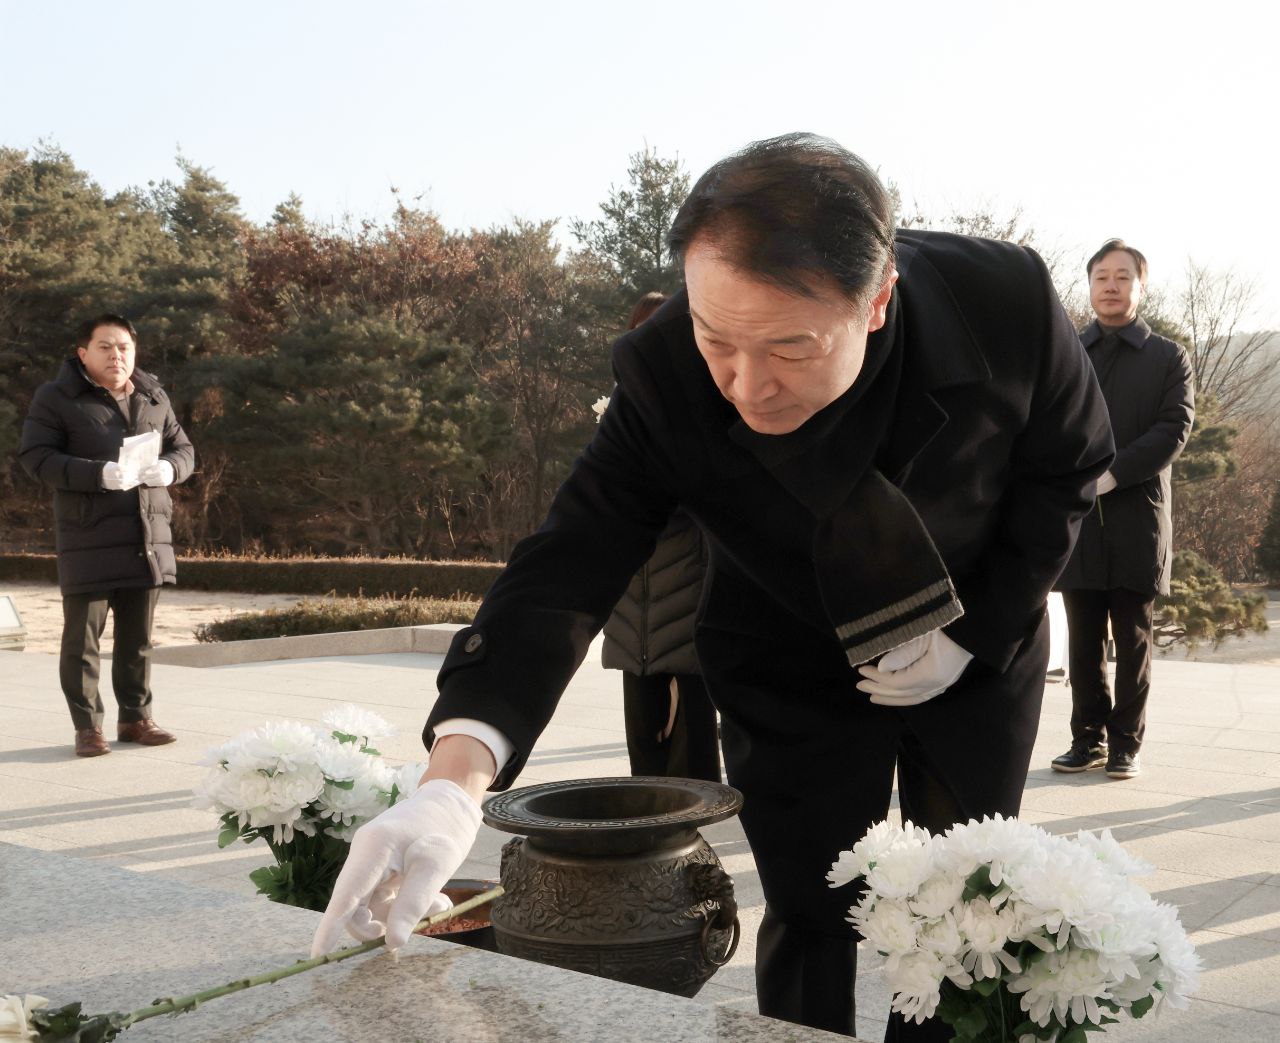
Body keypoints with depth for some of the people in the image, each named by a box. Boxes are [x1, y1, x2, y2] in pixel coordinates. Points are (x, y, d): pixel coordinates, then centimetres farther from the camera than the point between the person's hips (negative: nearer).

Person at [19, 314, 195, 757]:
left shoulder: (154, 396, 14)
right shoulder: (56, 397, -2)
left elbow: (183, 447, 17)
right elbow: (36, 457, -9)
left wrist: (169, 467, -8)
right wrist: (99, 474, -23)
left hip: (148, 538, 5)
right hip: (88, 541, -4)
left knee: (138, 636, 12)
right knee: (82, 636, 1)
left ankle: (135, 717, 24)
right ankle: (87, 725, 11)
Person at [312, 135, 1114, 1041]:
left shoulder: (1008, 300, -29)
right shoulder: (665, 379, -30)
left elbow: (1070, 463, -9)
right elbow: (568, 567, -34)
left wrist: (973, 633, -18)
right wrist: (455, 780, -48)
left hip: (980, 655, 1)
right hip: (796, 675, -1)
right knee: (810, 918, 4)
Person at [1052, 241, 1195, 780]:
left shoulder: (1168, 357, 8)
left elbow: (1175, 428, -5)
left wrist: (1113, 473, -16)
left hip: (1138, 518, -2)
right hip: (1076, 518, 2)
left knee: (1132, 639, 4)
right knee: (1084, 640, 6)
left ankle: (1126, 741, 12)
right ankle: (1088, 737, 14)